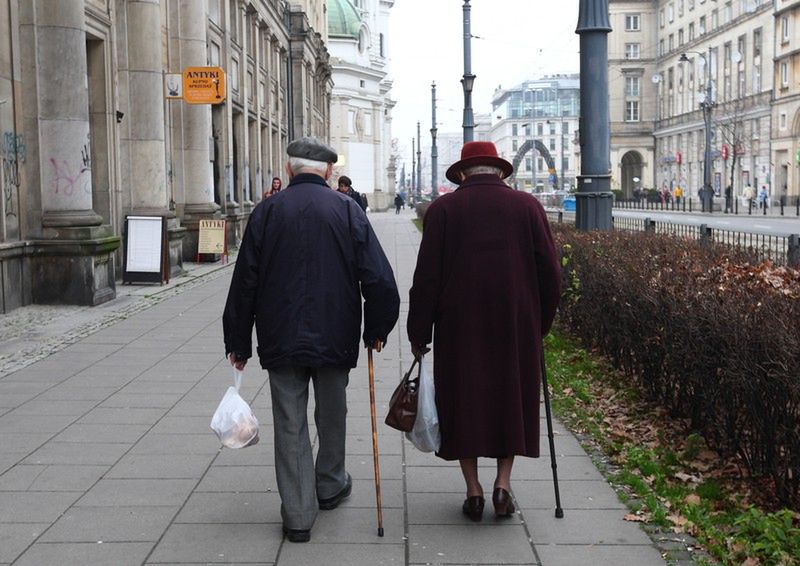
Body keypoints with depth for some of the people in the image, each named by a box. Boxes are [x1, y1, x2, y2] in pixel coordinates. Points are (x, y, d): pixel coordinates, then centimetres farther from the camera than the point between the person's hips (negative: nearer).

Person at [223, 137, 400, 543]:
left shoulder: (267, 211, -2)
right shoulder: (347, 210, -3)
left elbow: (244, 283, 0)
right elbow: (378, 278, -6)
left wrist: (239, 343, 7)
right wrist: (376, 330, 7)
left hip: (281, 340, 0)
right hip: (335, 338, 0)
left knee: (290, 425, 6)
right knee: (332, 415, 20)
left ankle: (298, 515, 8)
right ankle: (330, 487, 38)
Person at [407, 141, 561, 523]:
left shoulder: (443, 209, -2)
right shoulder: (527, 206, 1)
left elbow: (426, 276, -4)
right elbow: (549, 272, 1)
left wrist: (418, 333, 2)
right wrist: (541, 323, 13)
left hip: (460, 326, -1)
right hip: (517, 324, 1)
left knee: (463, 399, 10)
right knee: (513, 397, 15)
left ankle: (473, 491, 14)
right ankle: (503, 483, 11)